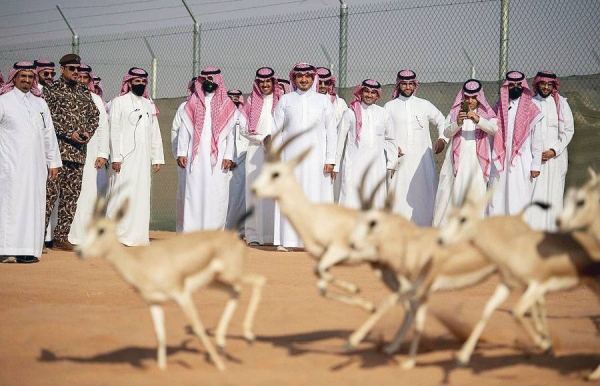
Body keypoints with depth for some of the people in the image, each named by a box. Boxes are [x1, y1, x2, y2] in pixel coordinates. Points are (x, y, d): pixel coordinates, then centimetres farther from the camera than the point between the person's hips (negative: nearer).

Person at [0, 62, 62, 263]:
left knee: (33, 204, 1)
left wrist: (53, 161, 15)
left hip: (36, 164, 5)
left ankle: (28, 249, 2)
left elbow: (49, 134, 18)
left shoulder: (40, 103, 16)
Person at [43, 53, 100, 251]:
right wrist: (70, 133, -16)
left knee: (71, 196, 7)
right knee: (50, 193, -9)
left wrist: (87, 132, 0)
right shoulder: (51, 90, -2)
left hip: (78, 152, 6)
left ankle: (61, 237, 13)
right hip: (57, 149, -6)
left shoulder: (85, 92, 16)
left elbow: (95, 115, 19)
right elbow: (49, 117, -11)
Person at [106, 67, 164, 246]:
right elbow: (114, 131, -5)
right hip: (124, 158, -5)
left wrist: (157, 157, 11)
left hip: (144, 159, 5)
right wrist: (115, 157, -12)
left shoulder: (149, 105, 17)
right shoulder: (119, 102, 1)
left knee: (142, 196, 4)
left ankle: (137, 234, 8)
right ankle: (117, 235, -5)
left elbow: (155, 133, 17)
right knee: (122, 194, -8)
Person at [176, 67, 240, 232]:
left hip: (218, 157, -1)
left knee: (216, 195, -5)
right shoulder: (193, 102, 11)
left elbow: (231, 132, 4)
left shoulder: (227, 105, 8)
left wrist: (229, 156, -5)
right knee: (194, 193, -3)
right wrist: (181, 153, 0)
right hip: (196, 156, 1)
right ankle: (192, 232, -1)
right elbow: (184, 129, 9)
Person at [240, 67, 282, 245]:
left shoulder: (281, 101, 6)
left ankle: (275, 233, -6)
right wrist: (263, 138, -7)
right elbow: (245, 130, 6)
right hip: (255, 152, 1)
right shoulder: (252, 102, 11)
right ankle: (254, 234, -2)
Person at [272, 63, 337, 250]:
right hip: (291, 156, 0)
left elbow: (331, 131, 7)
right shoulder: (285, 100, 10)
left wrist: (330, 159, -1)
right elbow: (277, 130, 8)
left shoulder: (324, 100, 10)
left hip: (316, 157, 0)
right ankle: (287, 240, -2)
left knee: (315, 195, -3)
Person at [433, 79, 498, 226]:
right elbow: (447, 132, -2)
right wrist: (457, 123, -23)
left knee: (476, 192, -8)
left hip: (477, 160, -1)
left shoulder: (486, 113, 9)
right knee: (453, 191, -6)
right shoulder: (455, 112, 11)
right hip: (457, 159, 1)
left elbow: (494, 128, -10)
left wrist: (478, 119, -27)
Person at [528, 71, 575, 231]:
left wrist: (554, 151, -8)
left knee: (553, 192, -1)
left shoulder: (561, 104, 4)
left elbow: (568, 130, 1)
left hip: (554, 156, -1)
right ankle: (532, 228, -3)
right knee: (533, 192, -5)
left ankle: (551, 228, 3)